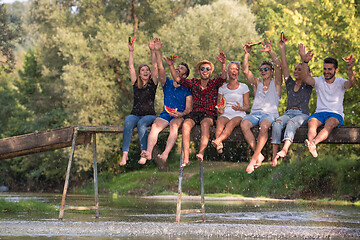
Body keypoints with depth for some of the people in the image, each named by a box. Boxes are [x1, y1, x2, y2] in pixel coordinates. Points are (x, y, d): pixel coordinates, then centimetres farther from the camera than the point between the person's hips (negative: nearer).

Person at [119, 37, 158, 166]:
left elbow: (155, 67, -1)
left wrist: (152, 51, -9)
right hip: (135, 114, 2)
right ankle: (125, 154, -40)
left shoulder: (153, 83, 8)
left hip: (150, 115, -2)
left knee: (141, 123, -35)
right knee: (128, 123, -31)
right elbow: (131, 68, 8)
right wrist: (131, 51, 2)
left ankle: (144, 153, -41)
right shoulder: (135, 84, 14)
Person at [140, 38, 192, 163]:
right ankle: (148, 152, -52)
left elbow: (188, 109, 3)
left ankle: (165, 154, -56)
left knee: (174, 125, -37)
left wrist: (182, 114, -20)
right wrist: (158, 51, -8)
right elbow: (160, 68, 3)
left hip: (178, 116, -2)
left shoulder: (187, 89, 11)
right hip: (165, 114, 2)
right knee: (155, 126, -31)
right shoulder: (167, 83, 18)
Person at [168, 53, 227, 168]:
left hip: (209, 114, -2)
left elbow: (223, 77, -12)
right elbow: (177, 79, 13)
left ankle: (201, 153, -51)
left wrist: (223, 64, -30)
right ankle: (186, 159, -41)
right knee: (186, 125, -30)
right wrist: (171, 66, 0)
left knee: (205, 124, -38)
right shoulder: (194, 83, 16)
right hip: (195, 113, 2)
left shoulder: (214, 83, 8)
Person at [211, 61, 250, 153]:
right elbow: (220, 105, 16)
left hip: (239, 115, -2)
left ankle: (218, 141, -62)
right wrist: (219, 110, -9)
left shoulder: (243, 87, 10)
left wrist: (240, 108, -17)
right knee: (220, 121, -35)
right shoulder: (222, 88, 16)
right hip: (226, 114, 2)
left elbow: (246, 106, 6)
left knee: (231, 123, -38)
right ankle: (219, 145, -60)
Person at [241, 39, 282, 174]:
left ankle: (254, 158, -37)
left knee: (264, 125, -39)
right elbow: (245, 70, 13)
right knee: (244, 124, -32)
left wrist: (270, 52, -11)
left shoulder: (276, 84, 14)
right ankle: (258, 155, -29)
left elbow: (278, 66, -2)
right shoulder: (257, 84, 24)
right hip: (255, 113, 3)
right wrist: (247, 53, 4)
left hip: (270, 114, -3)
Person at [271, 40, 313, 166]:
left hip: (302, 114, -3)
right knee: (277, 123, -31)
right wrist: (282, 48, 10)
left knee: (292, 123, -38)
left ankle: (284, 150, -62)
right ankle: (274, 154, -45)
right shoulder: (290, 84, 21)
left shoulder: (308, 86, 11)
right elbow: (284, 67, 15)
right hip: (288, 113, 3)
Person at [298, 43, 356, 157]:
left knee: (330, 123, -37)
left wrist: (349, 69, -39)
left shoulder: (340, 83, 7)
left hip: (336, 114, -2)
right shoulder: (319, 81, 11)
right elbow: (306, 77, -9)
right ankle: (313, 148, -59)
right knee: (311, 122, -33)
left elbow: (351, 83, -17)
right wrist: (305, 62, -29)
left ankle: (313, 142, -63)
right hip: (320, 112, 2)